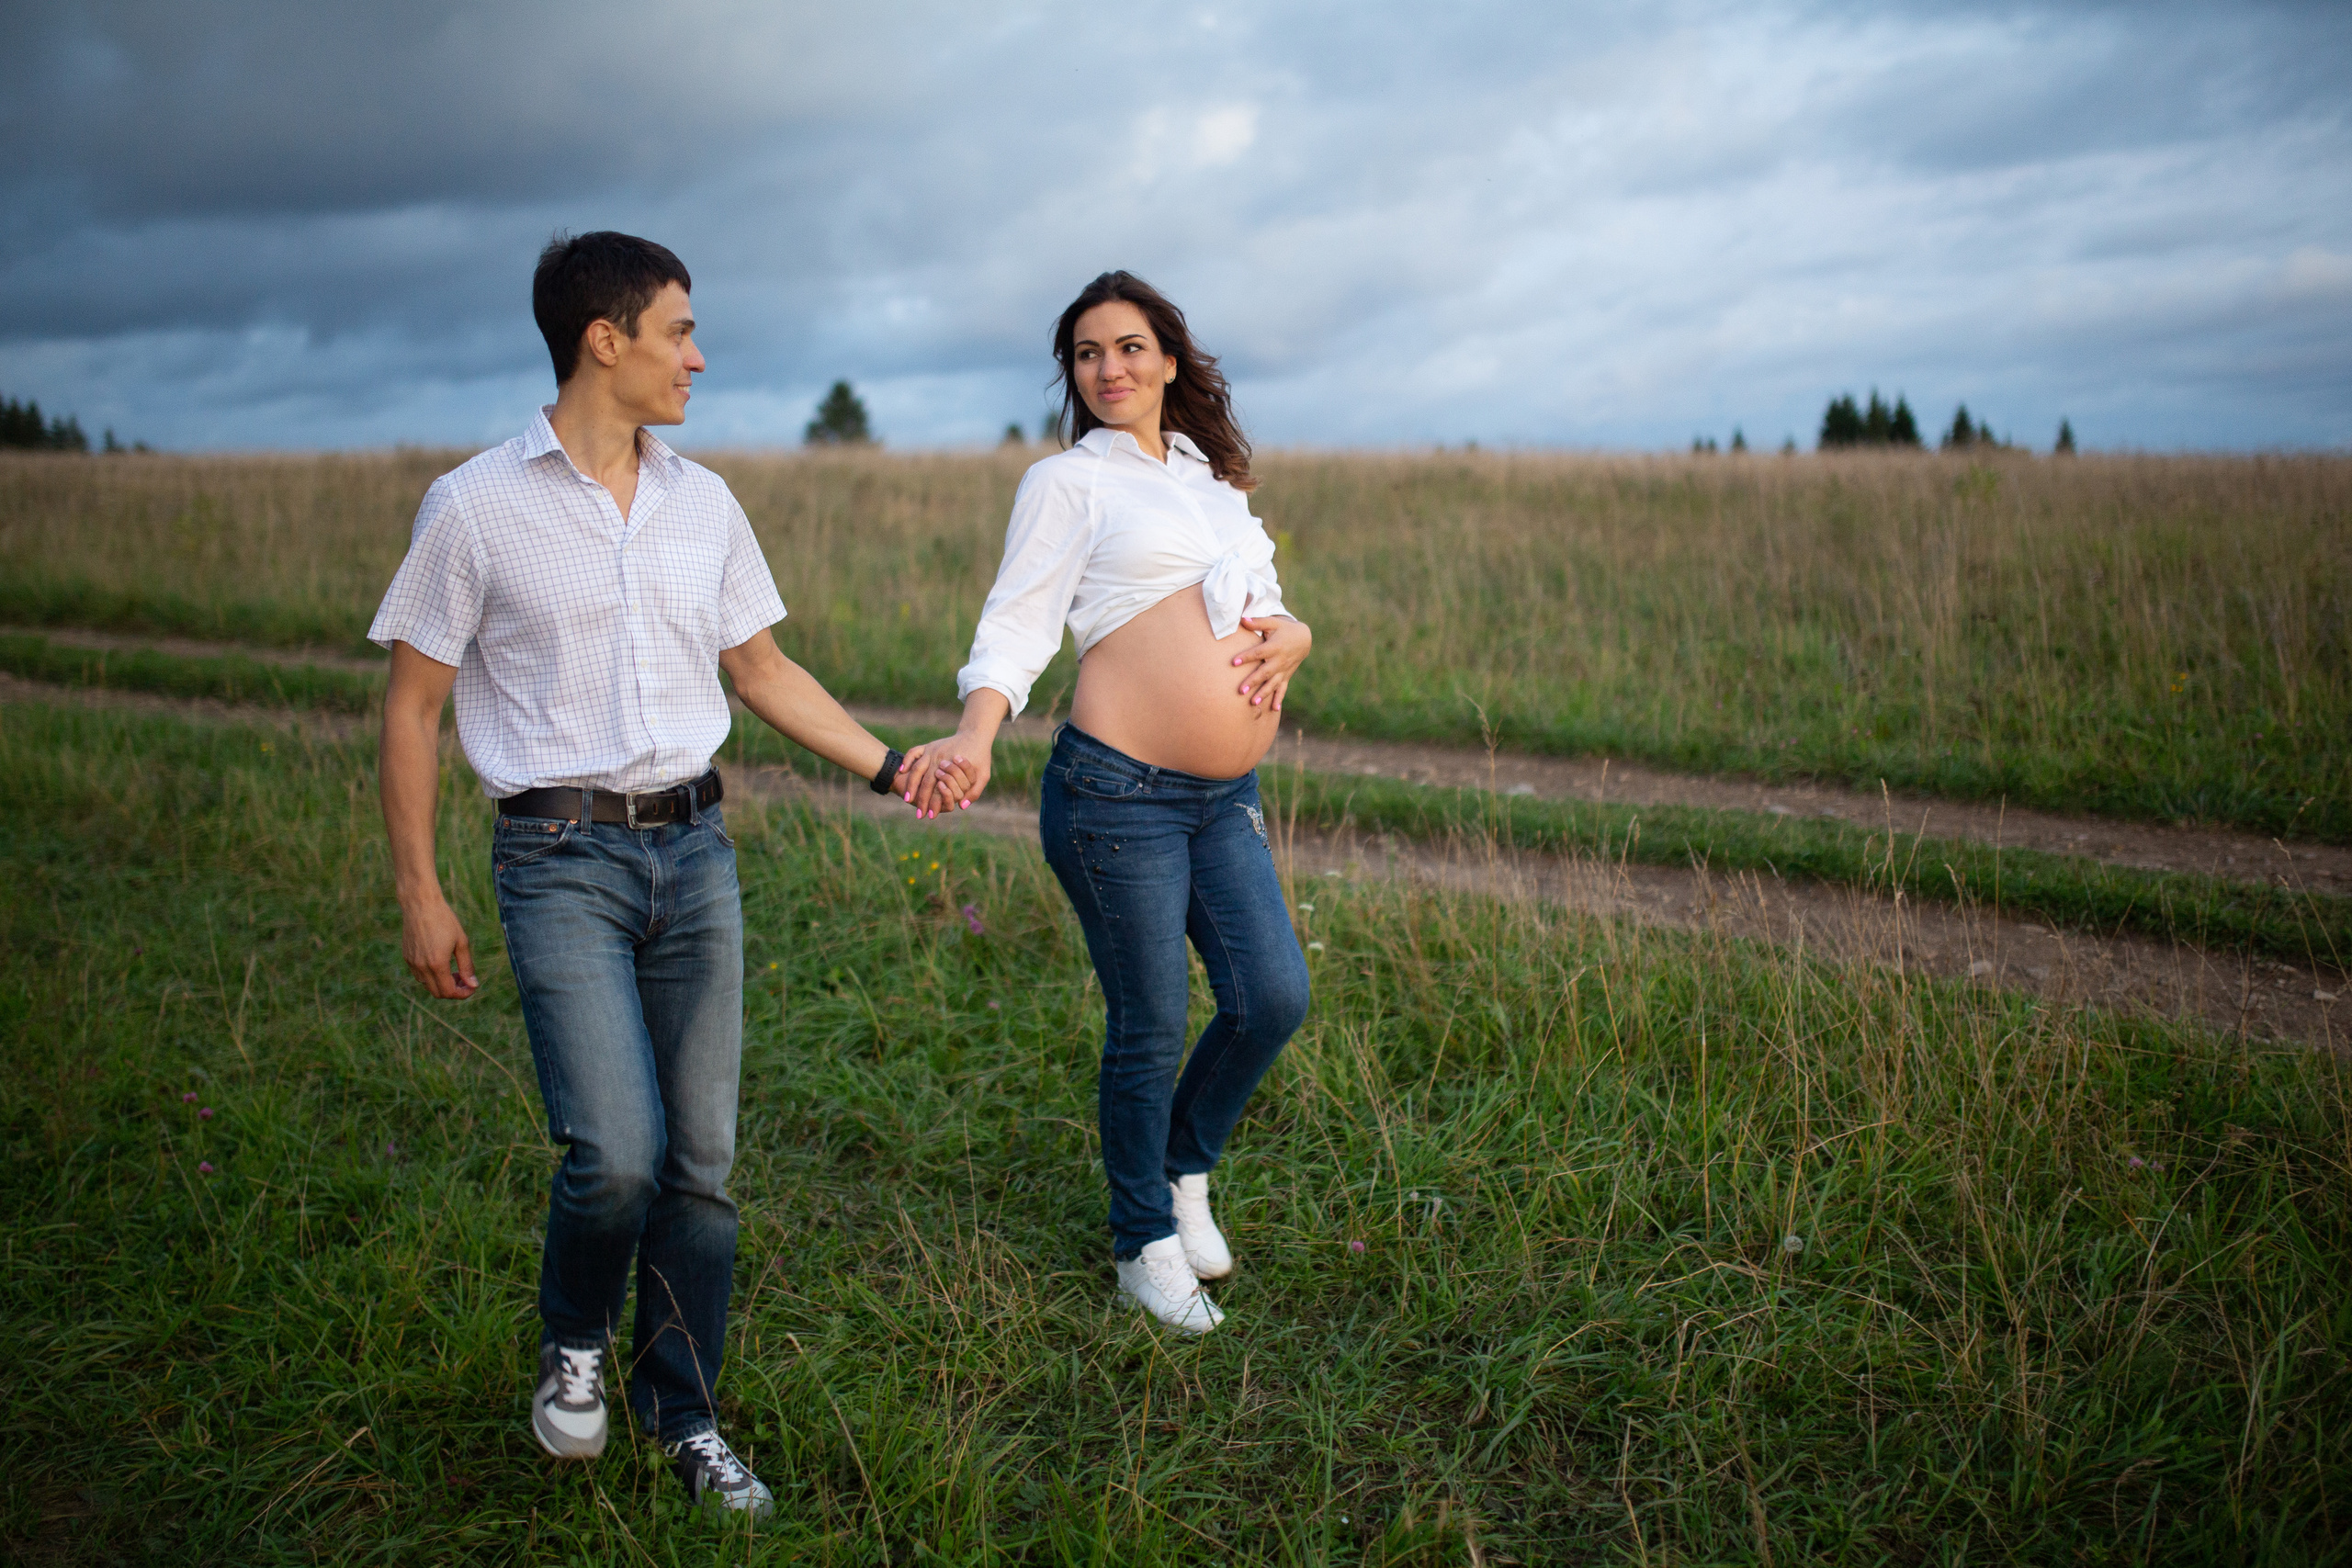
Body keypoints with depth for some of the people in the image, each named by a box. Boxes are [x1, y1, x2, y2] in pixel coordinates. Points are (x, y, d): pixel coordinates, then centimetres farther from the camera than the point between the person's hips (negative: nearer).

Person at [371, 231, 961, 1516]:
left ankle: (683, 1416, 24)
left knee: (701, 1157, 6)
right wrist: (419, 893, -3)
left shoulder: (703, 503, 10)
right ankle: (573, 1342, 18)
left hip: (693, 846, 5)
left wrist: (889, 766, 12)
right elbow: (410, 707, 0)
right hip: (561, 861, -4)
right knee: (616, 1151, -14)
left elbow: (762, 670, 19)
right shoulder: (475, 508, -4)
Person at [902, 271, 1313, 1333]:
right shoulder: (1068, 481, 2)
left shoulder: (1216, 482, 19)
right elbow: (1017, 622, -8)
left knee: (1274, 997, 1)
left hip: (1226, 798, 6)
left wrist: (1286, 640, -2)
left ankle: (1184, 1168, 29)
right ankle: (1146, 1242, 23)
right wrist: (975, 736, -25)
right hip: (1119, 792, -6)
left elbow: (1270, 608, 23)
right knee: (1150, 1024, 1)